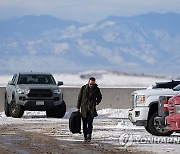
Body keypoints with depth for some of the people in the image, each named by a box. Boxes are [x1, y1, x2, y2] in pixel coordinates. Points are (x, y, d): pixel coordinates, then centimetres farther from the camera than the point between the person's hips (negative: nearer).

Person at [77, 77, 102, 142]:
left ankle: (89, 135, -16)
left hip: (92, 109, -1)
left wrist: (97, 102, 1)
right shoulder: (83, 88, 1)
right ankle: (85, 136, 13)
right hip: (84, 108, 1)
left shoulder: (96, 89, 1)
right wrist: (78, 107, 5)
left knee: (90, 122, -15)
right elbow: (79, 98, 6)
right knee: (84, 123, 5)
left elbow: (99, 97, 20)